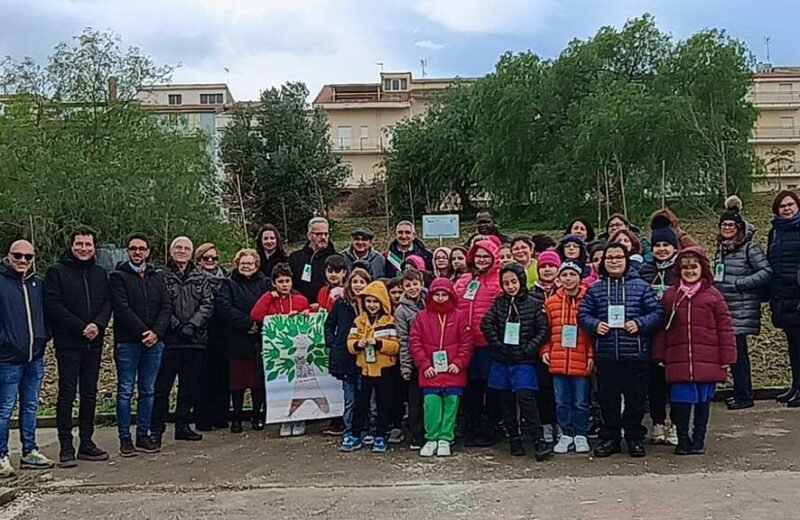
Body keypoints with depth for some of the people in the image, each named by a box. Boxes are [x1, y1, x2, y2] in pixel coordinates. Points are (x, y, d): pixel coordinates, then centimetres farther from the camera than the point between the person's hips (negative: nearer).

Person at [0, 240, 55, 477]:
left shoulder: (37, 283, 11)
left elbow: (46, 313, 19)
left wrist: (44, 336, 7)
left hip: (35, 357, 6)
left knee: (30, 406, 13)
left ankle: (29, 452, 22)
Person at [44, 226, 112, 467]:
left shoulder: (100, 273, 14)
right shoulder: (57, 272, -2)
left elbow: (108, 303, 9)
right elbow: (52, 306, -10)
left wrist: (98, 324, -11)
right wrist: (81, 328, -15)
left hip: (94, 343, 5)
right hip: (68, 344, -5)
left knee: (90, 393, 9)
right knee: (67, 394, -3)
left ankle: (86, 443, 17)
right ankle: (66, 447, 2)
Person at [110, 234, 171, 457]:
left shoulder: (157, 277, 15)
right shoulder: (118, 277, 1)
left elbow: (166, 307, 6)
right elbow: (122, 309, -10)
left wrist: (156, 332, -9)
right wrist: (143, 332, -15)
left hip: (154, 341, 4)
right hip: (127, 342, -4)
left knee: (148, 391, 8)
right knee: (125, 391, 1)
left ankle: (143, 435, 16)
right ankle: (125, 438, 6)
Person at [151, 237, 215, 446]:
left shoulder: (200, 276, 11)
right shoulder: (161, 276, 2)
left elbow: (208, 303, 2)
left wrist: (193, 324, -11)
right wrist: (176, 325, -15)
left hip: (195, 340, 4)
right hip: (169, 339, -4)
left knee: (190, 387, 10)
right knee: (162, 386, -3)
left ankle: (182, 426, 21)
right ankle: (157, 429, 4)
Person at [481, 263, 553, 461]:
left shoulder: (534, 304, 0)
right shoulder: (499, 302, 7)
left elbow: (543, 330, -4)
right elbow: (486, 324, 0)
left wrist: (528, 349, -11)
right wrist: (497, 345, -7)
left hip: (523, 362, -4)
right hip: (501, 361, 4)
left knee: (525, 397, -16)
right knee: (506, 401, 8)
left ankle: (539, 441, -12)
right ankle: (514, 440, 18)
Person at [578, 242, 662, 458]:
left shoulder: (641, 286, 4)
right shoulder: (594, 289, 9)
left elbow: (656, 312, 1)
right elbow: (583, 315, 8)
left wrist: (640, 323, -14)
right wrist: (595, 325, -11)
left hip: (636, 354, -1)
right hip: (605, 356, 1)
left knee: (636, 399, 6)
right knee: (608, 400, 9)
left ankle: (635, 438, 21)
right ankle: (610, 438, 21)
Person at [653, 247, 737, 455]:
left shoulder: (713, 295, 1)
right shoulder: (670, 295, 6)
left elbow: (725, 327, 1)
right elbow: (662, 328, 7)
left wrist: (726, 358, -2)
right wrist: (660, 356, 4)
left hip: (707, 360, 0)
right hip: (678, 360, 1)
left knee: (703, 399, 9)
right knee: (681, 399, 2)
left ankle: (699, 439, 22)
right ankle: (682, 439, 16)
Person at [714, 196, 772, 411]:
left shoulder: (750, 248, -7)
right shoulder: (721, 248, 15)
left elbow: (766, 272, -14)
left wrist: (740, 283, -16)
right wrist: (714, 285, 10)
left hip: (742, 310, -7)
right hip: (724, 307, 7)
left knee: (738, 351, -6)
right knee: (732, 351, 9)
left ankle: (744, 396, 2)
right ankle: (740, 392, 19)